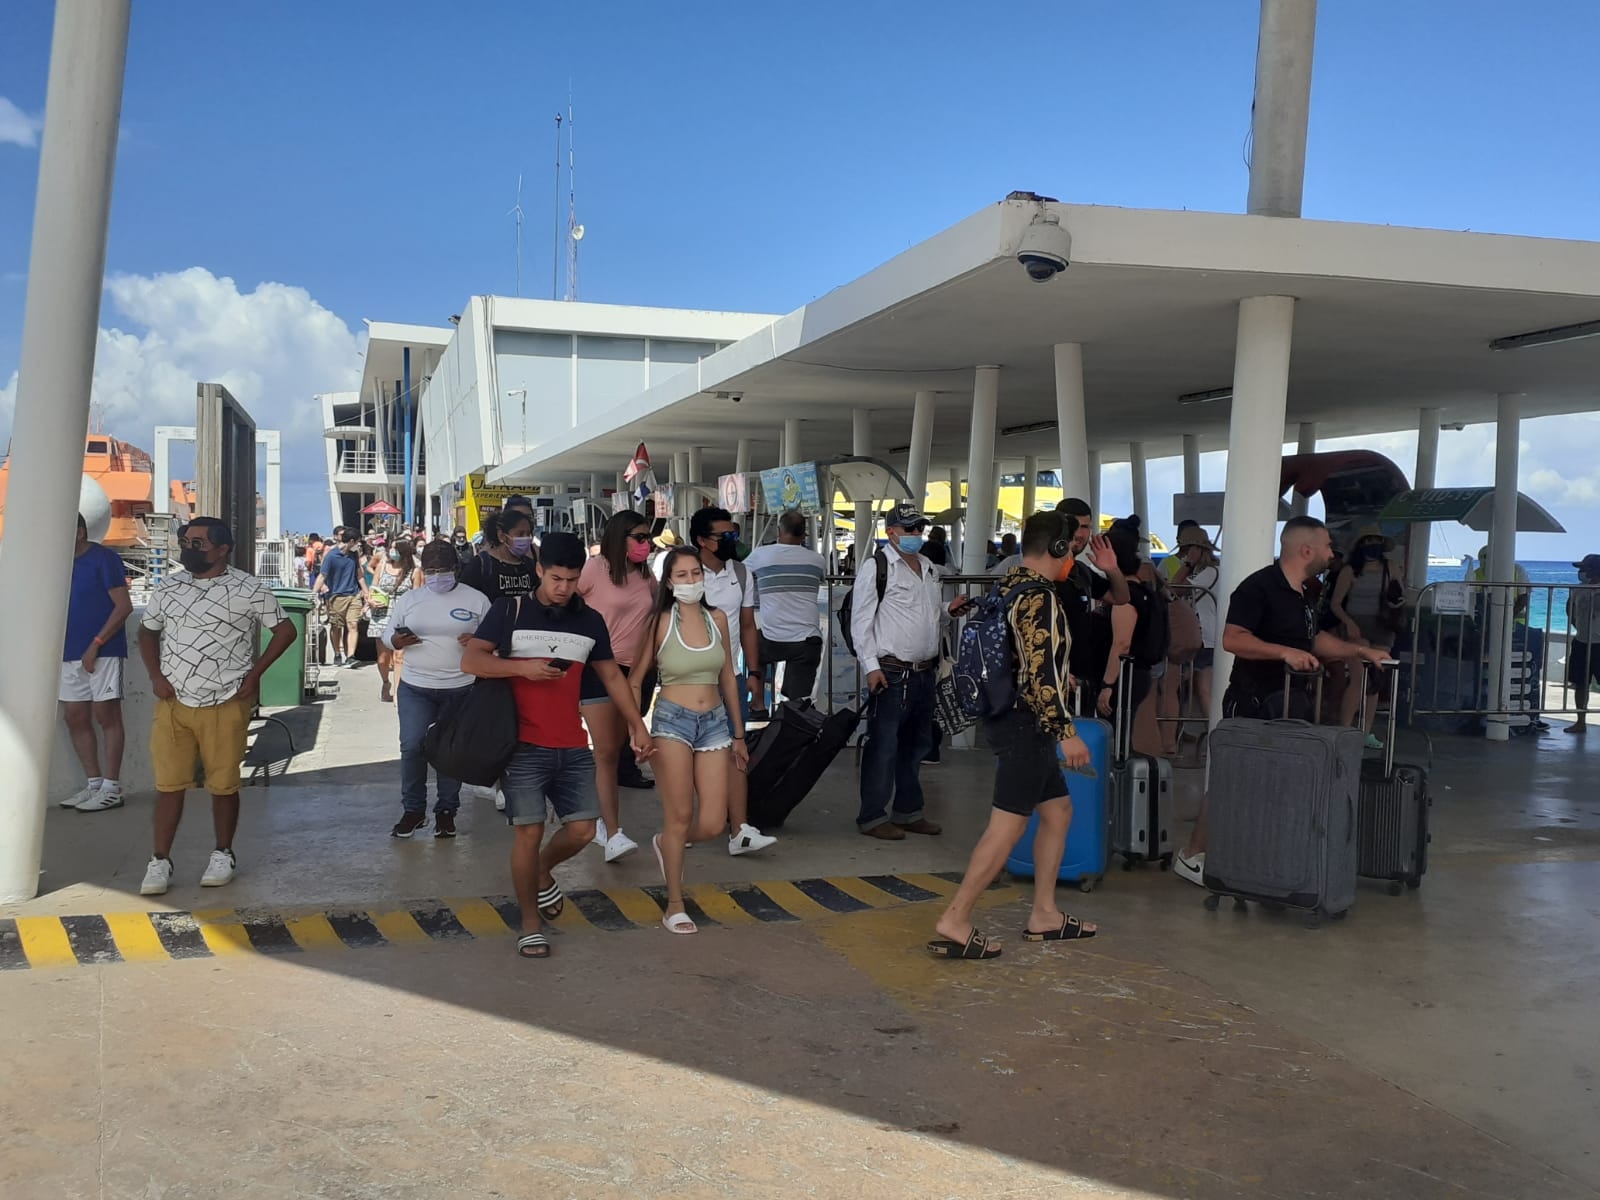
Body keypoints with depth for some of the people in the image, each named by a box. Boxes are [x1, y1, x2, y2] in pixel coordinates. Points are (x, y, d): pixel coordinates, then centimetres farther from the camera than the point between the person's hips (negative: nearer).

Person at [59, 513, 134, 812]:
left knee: (106, 717, -3)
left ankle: (112, 789, 1)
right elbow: (62, 608, 19)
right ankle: (94, 784, 17)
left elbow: (124, 606, -13)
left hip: (102, 652, -8)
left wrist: (96, 644, -16)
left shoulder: (104, 558, -8)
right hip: (70, 653, 8)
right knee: (76, 719, 8)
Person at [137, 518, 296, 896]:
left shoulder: (250, 590, -7)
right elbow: (148, 632, 18)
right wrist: (155, 676, 4)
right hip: (173, 703, 3)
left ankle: (223, 855, 23)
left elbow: (285, 630, -1)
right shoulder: (168, 588, 6)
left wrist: (254, 673, -5)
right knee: (168, 784, 3)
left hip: (225, 706, -3)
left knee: (223, 785, 7)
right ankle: (160, 861, 12)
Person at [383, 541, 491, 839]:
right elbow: (387, 633, 12)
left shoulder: (476, 599, 1)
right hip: (415, 688, 1)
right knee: (412, 747, -6)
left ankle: (446, 811, 20)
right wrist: (396, 641, -12)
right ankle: (413, 810, 11)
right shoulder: (408, 599, 6)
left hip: (460, 689, -1)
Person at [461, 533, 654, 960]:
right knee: (528, 832, -4)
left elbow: (611, 675, 16)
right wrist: (523, 667, -21)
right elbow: (470, 660, -8)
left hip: (573, 747, 4)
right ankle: (531, 924, 12)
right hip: (524, 746, -4)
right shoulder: (511, 610, -2)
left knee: (582, 829, 0)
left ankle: (543, 874, 32)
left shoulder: (590, 620, 10)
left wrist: (638, 726, 12)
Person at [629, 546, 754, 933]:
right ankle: (675, 905, 15)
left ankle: (665, 845, 33)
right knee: (679, 817, -1)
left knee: (713, 825, -1)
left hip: (715, 723, 4)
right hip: (673, 720, -4)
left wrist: (738, 734, 15)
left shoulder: (717, 618, 6)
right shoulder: (660, 622, -5)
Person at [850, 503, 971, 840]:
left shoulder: (931, 570, 16)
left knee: (916, 745, 15)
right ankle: (872, 816, 8)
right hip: (891, 673, -7)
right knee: (883, 746, -2)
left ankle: (908, 811, 27)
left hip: (925, 672, 8)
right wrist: (871, 667, -15)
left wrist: (950, 610, 4)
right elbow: (861, 620, -9)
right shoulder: (875, 566, -6)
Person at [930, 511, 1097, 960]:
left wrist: (1060, 677, 34)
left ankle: (1044, 915, 22)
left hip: (1009, 717, 10)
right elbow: (1041, 672, -24)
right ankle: (953, 922, -7)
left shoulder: (1008, 587, 12)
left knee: (1058, 810, 17)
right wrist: (1067, 731, -22)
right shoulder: (1039, 597, -17)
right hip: (1027, 724, -10)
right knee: (1008, 826, -8)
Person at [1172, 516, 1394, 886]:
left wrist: (1361, 651, 18)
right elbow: (1232, 639, -25)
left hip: (1289, 703, 9)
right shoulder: (1258, 587, -16)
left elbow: (1315, 639, 26)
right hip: (1252, 703, -9)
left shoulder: (1304, 595, 15)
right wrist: (1285, 652, -32)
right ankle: (1191, 855, 7)